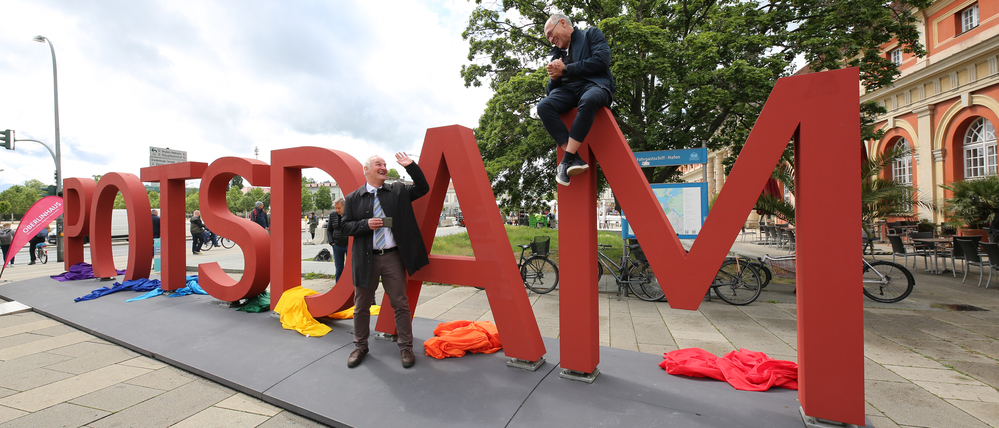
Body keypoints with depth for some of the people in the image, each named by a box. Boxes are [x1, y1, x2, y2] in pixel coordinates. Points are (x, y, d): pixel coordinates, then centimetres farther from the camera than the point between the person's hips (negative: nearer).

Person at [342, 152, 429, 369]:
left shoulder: (398, 191, 6)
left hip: (393, 257, 0)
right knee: (361, 305, 14)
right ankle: (360, 347, 34)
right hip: (366, 259, 1)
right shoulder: (353, 198, 4)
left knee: (400, 303, 5)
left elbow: (423, 188, 2)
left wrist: (411, 166, -8)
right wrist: (366, 224, -14)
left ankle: (406, 347, 20)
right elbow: (346, 226, 4)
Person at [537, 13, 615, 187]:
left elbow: (602, 60, -4)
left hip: (594, 84, -4)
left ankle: (567, 159, -36)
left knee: (588, 100, -40)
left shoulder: (591, 34, 17)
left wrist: (565, 69, -2)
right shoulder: (556, 52, 30)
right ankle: (575, 159, -33)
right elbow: (550, 90, 24)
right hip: (567, 90, 4)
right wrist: (554, 77, 0)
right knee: (543, 106, -28)